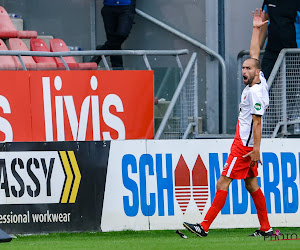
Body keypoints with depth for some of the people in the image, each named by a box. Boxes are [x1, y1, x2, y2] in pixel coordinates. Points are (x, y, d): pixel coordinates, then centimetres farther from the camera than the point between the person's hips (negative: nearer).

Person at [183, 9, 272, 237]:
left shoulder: (255, 93, -17)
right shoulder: (258, 81, 8)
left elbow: (257, 122, -20)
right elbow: (254, 55, 18)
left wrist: (256, 149, -22)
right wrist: (256, 29, 18)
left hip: (245, 146, -10)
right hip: (244, 144, 10)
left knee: (223, 183, -10)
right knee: (251, 184, 11)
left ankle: (205, 226, -12)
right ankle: (265, 228, 12)